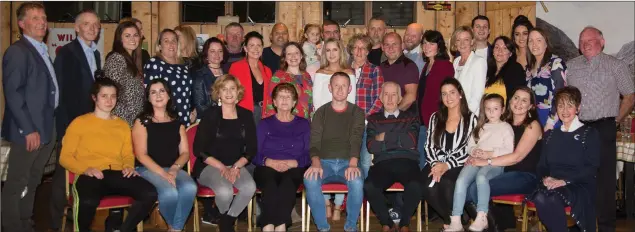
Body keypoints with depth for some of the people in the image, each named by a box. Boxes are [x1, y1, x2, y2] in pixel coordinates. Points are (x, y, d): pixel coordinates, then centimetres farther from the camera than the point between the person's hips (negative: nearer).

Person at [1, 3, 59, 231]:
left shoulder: (42, 51, 15)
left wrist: (51, 125, 11)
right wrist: (28, 129, -20)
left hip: (46, 127, 9)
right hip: (29, 130, -9)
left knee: (32, 181, 18)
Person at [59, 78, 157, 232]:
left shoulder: (123, 125, 25)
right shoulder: (80, 123, 11)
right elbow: (65, 157, 6)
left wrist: (128, 166, 2)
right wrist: (85, 169, -12)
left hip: (117, 174, 4)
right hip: (90, 176, -4)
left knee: (150, 193, -26)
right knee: (88, 201, -40)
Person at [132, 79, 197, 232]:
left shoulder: (176, 122, 14)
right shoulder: (142, 121, 3)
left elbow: (185, 152, 10)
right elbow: (141, 155, -5)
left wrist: (174, 169, -11)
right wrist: (163, 173, -16)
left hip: (173, 169, 3)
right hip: (148, 169, -3)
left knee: (190, 188, -31)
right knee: (169, 192, -33)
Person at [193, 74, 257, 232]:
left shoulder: (246, 115, 7)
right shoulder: (210, 115, -2)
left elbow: (251, 149, 7)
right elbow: (199, 150, -6)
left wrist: (236, 167, -10)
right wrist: (223, 167, -14)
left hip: (237, 165, 3)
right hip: (210, 166, -3)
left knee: (250, 187, -30)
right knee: (225, 191, -33)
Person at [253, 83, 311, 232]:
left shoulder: (303, 124, 16)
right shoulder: (265, 124, 16)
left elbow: (308, 155, 4)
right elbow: (255, 155, 4)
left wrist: (292, 163, -13)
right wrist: (271, 162, -14)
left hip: (294, 169, 0)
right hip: (268, 168, 0)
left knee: (288, 182, -36)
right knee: (270, 183, -36)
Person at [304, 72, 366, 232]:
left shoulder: (357, 112, 9)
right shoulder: (321, 112, 11)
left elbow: (356, 140, -6)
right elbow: (314, 142, 1)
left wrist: (353, 164, -26)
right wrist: (316, 163, -22)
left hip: (347, 163, 0)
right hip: (324, 162, 1)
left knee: (357, 181, -34)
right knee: (310, 179, -33)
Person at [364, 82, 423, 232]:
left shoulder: (411, 117, 20)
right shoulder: (374, 119, 21)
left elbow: (411, 142, 2)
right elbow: (371, 147, 5)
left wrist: (385, 137, 4)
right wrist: (400, 140, -1)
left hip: (407, 162, 0)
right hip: (383, 163, 0)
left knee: (416, 186, -35)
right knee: (369, 186, -33)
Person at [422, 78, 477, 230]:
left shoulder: (471, 119, 5)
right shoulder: (435, 118, 17)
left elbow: (469, 149, -5)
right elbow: (429, 146, 10)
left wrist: (447, 165, -16)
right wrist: (435, 164, -10)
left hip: (458, 167, -3)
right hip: (436, 164, 3)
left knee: (445, 183, -36)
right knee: (428, 186, -30)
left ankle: (452, 221, -10)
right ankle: (451, 219, -6)